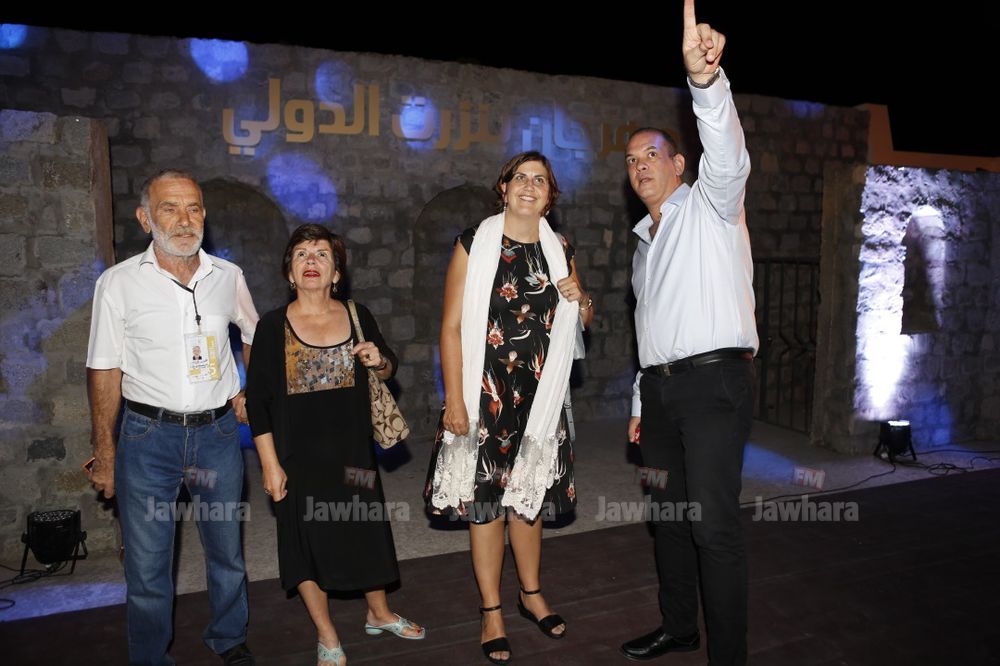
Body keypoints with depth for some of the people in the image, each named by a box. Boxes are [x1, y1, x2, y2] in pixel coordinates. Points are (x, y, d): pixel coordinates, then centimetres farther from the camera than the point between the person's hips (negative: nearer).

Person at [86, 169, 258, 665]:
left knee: (227, 552, 16)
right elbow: (104, 371, -4)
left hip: (218, 432, 3)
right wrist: (104, 453, -5)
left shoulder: (227, 276, 0)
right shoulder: (119, 282, -7)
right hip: (148, 435, -2)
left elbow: (254, 334, 18)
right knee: (147, 565, 6)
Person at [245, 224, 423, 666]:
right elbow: (258, 401, -8)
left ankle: (379, 613, 41)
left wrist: (379, 361, -11)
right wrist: (270, 465, -11)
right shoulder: (273, 327, -9)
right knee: (308, 540, 9)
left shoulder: (358, 318, -1)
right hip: (299, 456, -2)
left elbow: (389, 369, 14)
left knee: (366, 532, 16)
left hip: (353, 450, 3)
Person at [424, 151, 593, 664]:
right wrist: (455, 401, -14)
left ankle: (530, 594, 36)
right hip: (486, 393, -3)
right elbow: (451, 327, -8)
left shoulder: (560, 250, 8)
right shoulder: (474, 243, -5)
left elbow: (583, 322, 20)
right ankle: (491, 612, 22)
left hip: (540, 394, 4)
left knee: (529, 496, 15)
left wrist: (580, 299, -4)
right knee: (485, 500, 4)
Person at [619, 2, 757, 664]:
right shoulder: (645, 241, 22)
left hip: (713, 380, -7)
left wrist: (706, 77, -39)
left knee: (714, 522, -11)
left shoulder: (710, 205, 2)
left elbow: (727, 153, -22)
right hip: (660, 387, 8)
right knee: (670, 513, 13)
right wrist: (641, 402, 21)